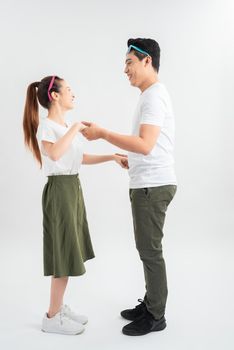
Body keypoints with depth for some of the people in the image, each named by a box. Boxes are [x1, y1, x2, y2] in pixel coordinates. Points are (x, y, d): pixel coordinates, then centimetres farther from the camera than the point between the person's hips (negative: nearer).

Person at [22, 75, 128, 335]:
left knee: (69, 252, 14)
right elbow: (54, 154, -35)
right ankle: (52, 317, 12)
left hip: (73, 188, 9)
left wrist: (112, 157, 15)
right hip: (60, 190, -9)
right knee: (63, 254, -3)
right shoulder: (46, 126, -13)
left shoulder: (66, 126, 14)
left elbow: (81, 158, 20)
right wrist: (75, 128, -24)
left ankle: (59, 307, 28)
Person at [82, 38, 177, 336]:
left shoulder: (154, 95, -14)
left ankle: (155, 316, 13)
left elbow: (145, 145, -25)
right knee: (147, 248, 16)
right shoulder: (151, 95, 19)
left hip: (152, 186, -10)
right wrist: (129, 160, 27)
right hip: (147, 184, 10)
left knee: (150, 250, -1)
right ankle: (150, 304, 29)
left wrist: (102, 133, -21)